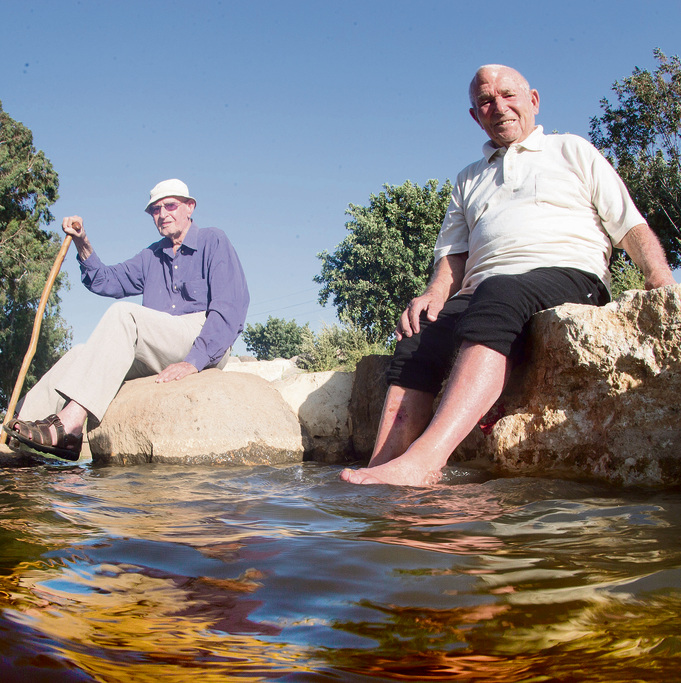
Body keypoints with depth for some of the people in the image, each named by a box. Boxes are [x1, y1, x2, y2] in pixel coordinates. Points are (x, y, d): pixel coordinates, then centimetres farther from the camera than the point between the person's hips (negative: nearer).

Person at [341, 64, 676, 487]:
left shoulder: (573, 151, 22)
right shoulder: (469, 180, 32)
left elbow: (633, 227, 13)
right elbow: (453, 256, 22)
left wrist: (662, 284, -5)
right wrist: (435, 295, -1)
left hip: (567, 276, -4)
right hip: (484, 291, 4)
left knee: (498, 296, -38)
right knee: (415, 344, -26)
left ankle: (425, 458, -54)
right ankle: (382, 471, -39)